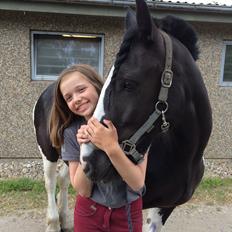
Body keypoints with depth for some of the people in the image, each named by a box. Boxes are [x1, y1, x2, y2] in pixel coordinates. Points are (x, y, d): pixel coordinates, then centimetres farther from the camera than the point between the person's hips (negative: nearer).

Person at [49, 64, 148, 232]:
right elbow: (83, 190, -13)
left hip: (127, 212, -1)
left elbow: (138, 184, -22)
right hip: (88, 212, 2)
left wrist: (111, 147, -34)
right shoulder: (71, 133, -12)